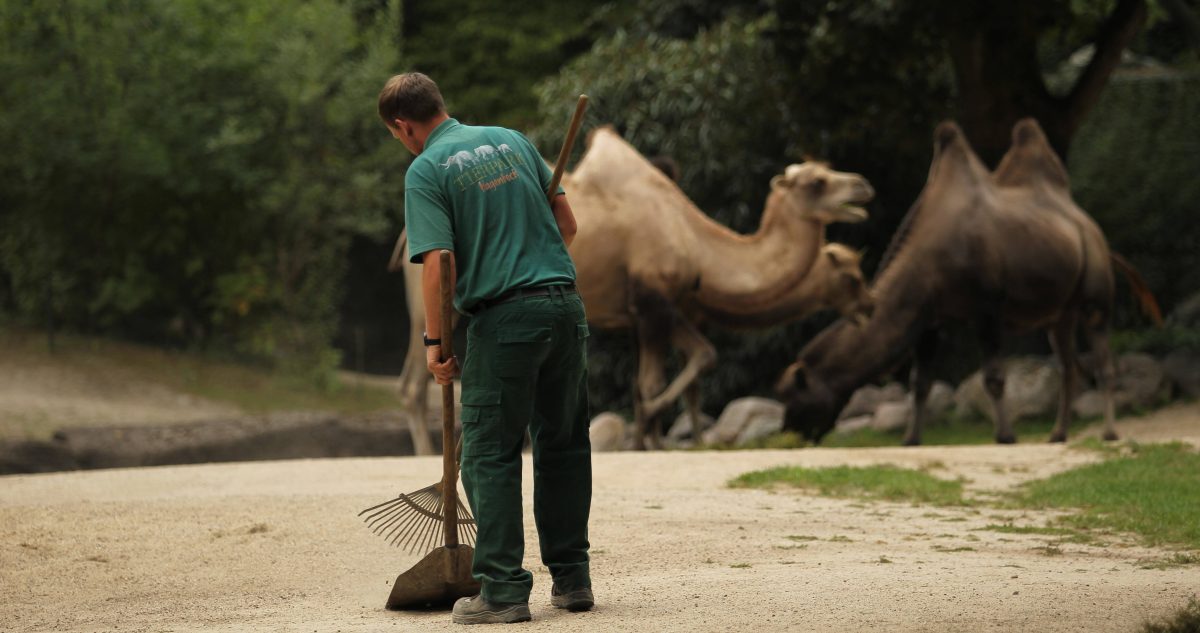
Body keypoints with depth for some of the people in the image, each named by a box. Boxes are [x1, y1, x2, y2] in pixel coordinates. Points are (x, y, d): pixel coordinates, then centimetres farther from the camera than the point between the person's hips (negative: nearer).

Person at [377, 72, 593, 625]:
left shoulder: (426, 171, -4)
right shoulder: (511, 140, 14)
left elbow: (437, 264, -13)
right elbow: (567, 224, 17)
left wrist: (435, 341, -5)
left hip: (502, 316, -6)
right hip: (565, 303, 6)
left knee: (491, 454, 2)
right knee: (564, 444, 13)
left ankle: (503, 588, -2)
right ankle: (571, 578, 16)